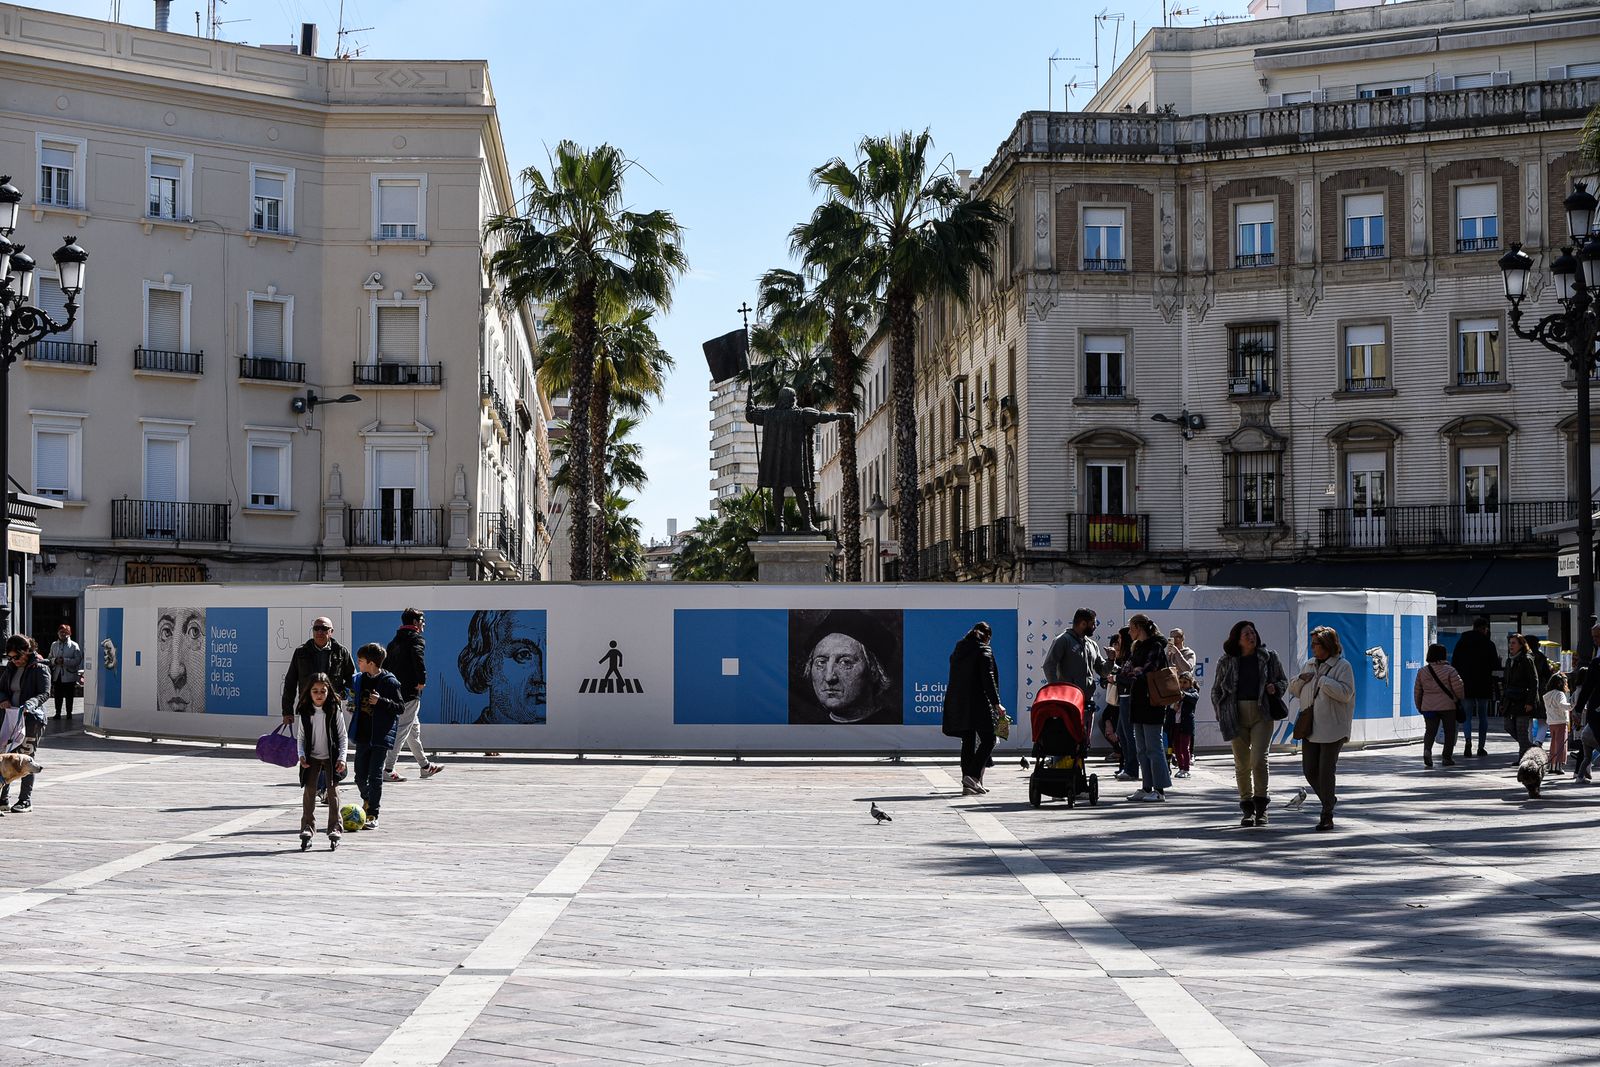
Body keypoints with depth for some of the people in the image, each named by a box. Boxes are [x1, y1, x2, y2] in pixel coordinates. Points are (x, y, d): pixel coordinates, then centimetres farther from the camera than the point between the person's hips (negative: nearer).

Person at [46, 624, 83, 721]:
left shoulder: (74, 646, -4)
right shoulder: (54, 645, 11)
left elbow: (78, 660, -10)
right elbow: (50, 658, 13)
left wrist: (64, 661, -20)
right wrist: (55, 660, -10)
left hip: (69, 675, -3)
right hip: (57, 675, 3)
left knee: (69, 696, 5)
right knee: (58, 696, 9)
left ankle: (69, 713, 15)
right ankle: (58, 713, 21)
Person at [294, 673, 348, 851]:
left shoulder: (334, 711, -5)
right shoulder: (304, 713, -1)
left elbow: (342, 737, -1)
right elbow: (300, 737, 6)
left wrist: (341, 758, -10)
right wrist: (301, 755, -9)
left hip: (331, 757, -1)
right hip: (312, 758, 1)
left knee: (332, 790, -2)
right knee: (309, 791, -4)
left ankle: (334, 828, 4)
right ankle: (307, 827, 0)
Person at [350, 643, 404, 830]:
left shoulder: (389, 682, -9)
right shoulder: (360, 680, 10)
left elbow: (400, 706, -10)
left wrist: (380, 701, -22)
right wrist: (351, 706, 8)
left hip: (380, 736, -6)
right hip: (363, 735, 6)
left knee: (375, 776, -6)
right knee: (360, 775, 10)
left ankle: (372, 815, 0)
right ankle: (367, 800, 38)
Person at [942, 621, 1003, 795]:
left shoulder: (958, 650, 16)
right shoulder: (984, 650, -5)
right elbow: (988, 678, -13)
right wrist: (996, 703, -11)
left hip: (957, 704, 7)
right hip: (978, 703, -7)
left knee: (968, 742, 10)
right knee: (988, 740, -1)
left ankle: (967, 784, 6)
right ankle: (972, 775, -16)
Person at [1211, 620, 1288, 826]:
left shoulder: (1268, 657, 5)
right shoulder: (1226, 662, 6)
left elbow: (1284, 681, 16)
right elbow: (1216, 691, 15)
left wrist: (1275, 688, -6)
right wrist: (1222, 715, 7)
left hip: (1262, 714, -1)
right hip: (1237, 716, 2)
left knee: (1259, 759, -14)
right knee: (1241, 764, 3)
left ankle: (1261, 805, -3)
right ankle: (1247, 809, 12)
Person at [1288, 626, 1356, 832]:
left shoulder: (1343, 666, -7)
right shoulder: (1310, 665, 14)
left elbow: (1345, 693, -19)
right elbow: (1294, 689, 19)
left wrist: (1322, 680, -17)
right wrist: (1300, 679, -2)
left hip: (1332, 728, -7)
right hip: (1310, 727, 7)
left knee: (1326, 771, -6)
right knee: (1309, 770, 4)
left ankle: (1327, 816, 2)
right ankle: (1328, 801, 27)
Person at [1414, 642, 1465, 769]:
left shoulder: (1422, 672, 4)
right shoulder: (1449, 670, -8)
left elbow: (1417, 691, 9)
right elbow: (1458, 687, -10)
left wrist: (1419, 706, 21)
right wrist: (1460, 698, 10)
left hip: (1428, 707, 3)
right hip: (1447, 706, -3)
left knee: (1430, 730, 6)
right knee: (1449, 732, 9)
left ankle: (1427, 749, -20)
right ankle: (1447, 757, 8)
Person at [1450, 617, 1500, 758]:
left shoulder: (1461, 643, 3)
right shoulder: (1488, 644, -5)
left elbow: (1454, 665, 4)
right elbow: (1495, 666, -4)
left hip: (1466, 685, 1)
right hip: (1484, 686, -1)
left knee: (1467, 716, 3)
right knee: (1483, 716, 11)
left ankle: (1467, 740, -23)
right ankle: (1481, 747, 11)